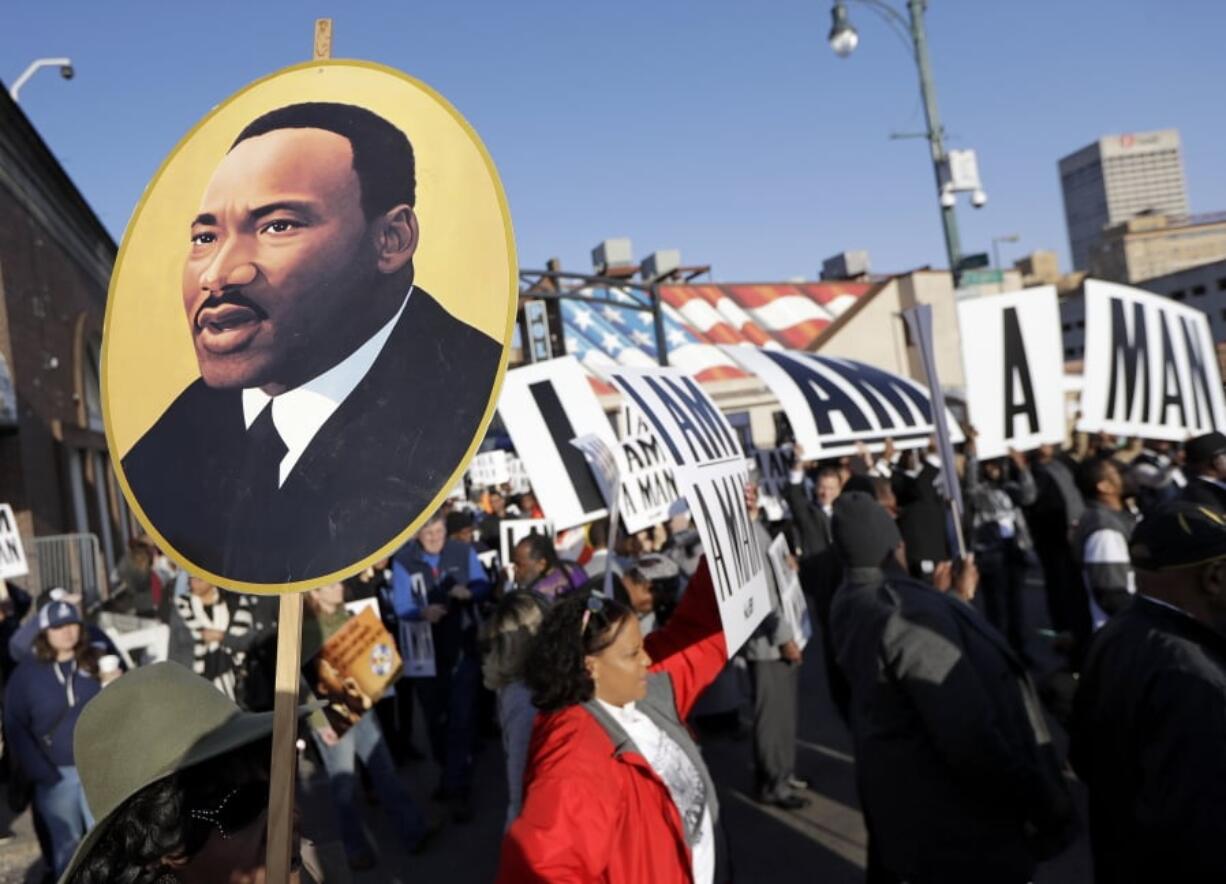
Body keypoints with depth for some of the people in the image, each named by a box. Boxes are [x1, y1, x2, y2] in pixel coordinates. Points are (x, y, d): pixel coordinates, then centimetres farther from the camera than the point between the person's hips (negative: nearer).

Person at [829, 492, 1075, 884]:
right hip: (958, 829, -8)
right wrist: (1047, 806, -20)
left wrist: (957, 601, 23)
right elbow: (970, 736, -31)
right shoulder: (906, 610, -31)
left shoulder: (851, 603, -1)